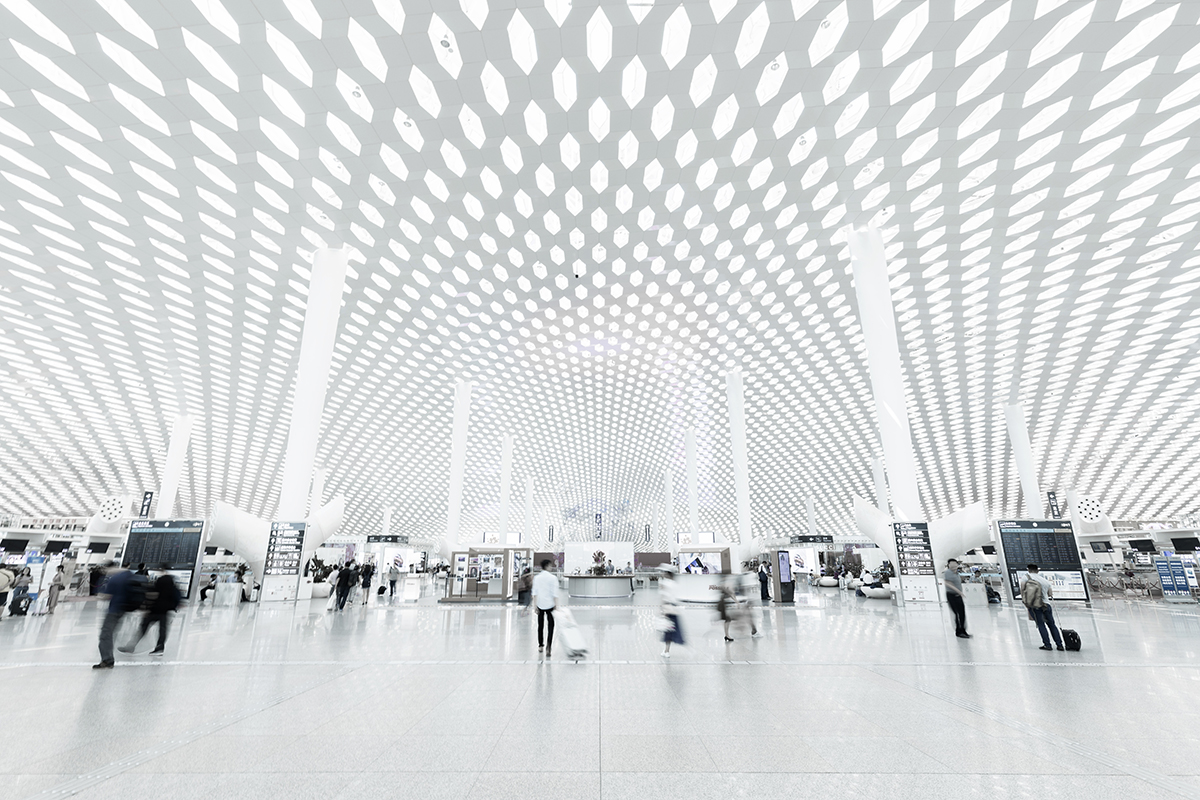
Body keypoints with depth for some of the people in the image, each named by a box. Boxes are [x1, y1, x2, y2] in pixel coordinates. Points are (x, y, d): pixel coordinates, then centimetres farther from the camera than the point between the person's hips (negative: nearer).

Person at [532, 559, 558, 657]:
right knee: (550, 627, 2)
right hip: (550, 605, -4)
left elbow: (535, 593, 1)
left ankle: (540, 645, 31)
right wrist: (556, 606, -9)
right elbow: (555, 594, -12)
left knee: (540, 625, 18)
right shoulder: (552, 578, -10)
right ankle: (548, 647, -11)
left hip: (540, 605, 4)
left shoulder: (536, 577, 0)